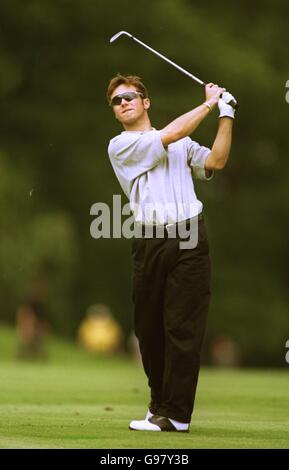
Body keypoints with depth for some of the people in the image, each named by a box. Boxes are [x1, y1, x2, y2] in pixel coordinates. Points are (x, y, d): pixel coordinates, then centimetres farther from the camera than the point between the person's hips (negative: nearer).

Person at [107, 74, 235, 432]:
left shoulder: (182, 144, 19)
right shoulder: (120, 146, 8)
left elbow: (215, 161, 3)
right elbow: (171, 135, -4)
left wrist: (226, 114, -1)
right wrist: (209, 103, 4)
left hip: (189, 239, 0)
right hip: (149, 242, 0)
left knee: (183, 328, -6)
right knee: (149, 328, 3)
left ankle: (175, 414, -7)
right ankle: (160, 403, 18)